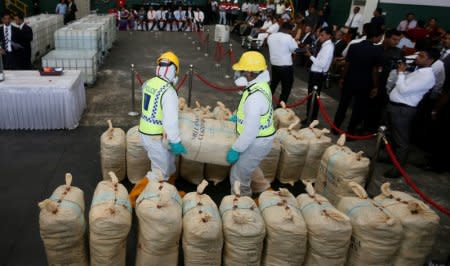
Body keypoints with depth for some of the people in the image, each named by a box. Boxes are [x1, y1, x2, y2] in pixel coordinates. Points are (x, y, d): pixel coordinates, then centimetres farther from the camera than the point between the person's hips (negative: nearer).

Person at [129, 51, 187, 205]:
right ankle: (134, 196, 13)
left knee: (169, 165, 23)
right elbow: (170, 121, -27)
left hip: (144, 133, 9)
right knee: (160, 173, 7)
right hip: (156, 138, -9)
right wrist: (175, 142, -18)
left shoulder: (148, 83, 3)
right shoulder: (169, 92, -23)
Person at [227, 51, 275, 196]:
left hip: (257, 141, -10)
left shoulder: (255, 97, -34)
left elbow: (251, 131, -31)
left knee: (238, 177, 7)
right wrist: (239, 116, 23)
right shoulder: (260, 85, -1)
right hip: (260, 137, 10)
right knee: (246, 170, 29)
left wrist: (235, 149, -21)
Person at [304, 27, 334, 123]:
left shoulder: (328, 47, -18)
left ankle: (312, 119, 13)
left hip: (318, 75, -10)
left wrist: (311, 56, -19)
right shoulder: (325, 45, 11)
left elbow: (322, 64, -25)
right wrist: (312, 55, 0)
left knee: (314, 97, 1)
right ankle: (309, 117, 31)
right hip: (315, 73, 10)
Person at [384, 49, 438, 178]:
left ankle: (398, 168, 13)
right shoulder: (417, 71, 12)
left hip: (402, 110, -10)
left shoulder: (427, 76, -19)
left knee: (401, 140, 1)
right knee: (393, 136, 24)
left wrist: (401, 73, -12)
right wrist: (401, 72, 6)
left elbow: (403, 89, -23)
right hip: (394, 105, 10)